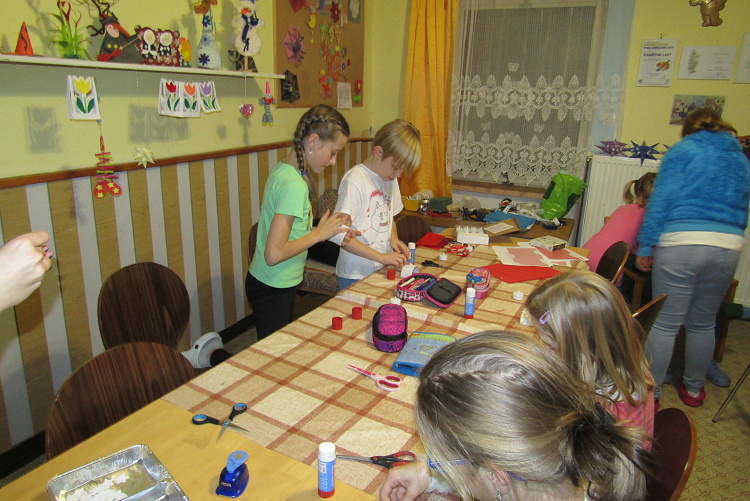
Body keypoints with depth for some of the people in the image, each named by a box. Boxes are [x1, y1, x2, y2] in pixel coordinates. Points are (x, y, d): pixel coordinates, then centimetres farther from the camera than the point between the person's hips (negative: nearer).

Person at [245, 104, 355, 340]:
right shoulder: (295, 185, -24)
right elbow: (274, 254, -27)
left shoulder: (282, 169, 4)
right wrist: (319, 233, -17)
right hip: (273, 290, -9)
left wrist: (329, 230, 1)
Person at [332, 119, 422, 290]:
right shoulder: (355, 180, -18)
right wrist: (381, 257, -24)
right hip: (355, 276, -7)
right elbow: (338, 233, -24)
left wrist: (393, 238, 1)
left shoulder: (391, 179, 8)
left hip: (382, 270, 7)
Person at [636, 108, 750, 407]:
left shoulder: (682, 151, 3)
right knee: (703, 324, 19)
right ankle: (694, 389, 34)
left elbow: (661, 200, -7)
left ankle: (650, 393, 10)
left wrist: (645, 247, -6)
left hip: (681, 242, -5)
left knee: (664, 324, 2)